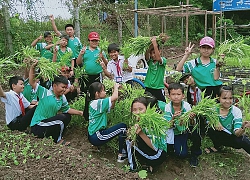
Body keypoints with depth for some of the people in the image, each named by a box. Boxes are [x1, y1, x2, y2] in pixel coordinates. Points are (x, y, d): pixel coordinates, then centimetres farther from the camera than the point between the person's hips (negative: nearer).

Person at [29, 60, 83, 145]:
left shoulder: (62, 98, 5)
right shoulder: (45, 93, -15)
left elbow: (67, 110, 16)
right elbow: (32, 83, -21)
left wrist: (80, 112, 8)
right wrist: (32, 68, -31)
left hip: (49, 124, 8)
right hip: (37, 126, -8)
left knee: (68, 116, 7)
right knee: (62, 118, -24)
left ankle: (56, 136, 4)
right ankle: (57, 140, -4)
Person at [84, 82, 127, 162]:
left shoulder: (93, 103, 10)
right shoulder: (97, 103, -19)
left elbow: (111, 106, 16)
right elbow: (115, 97, -25)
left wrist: (115, 91, 5)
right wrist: (116, 87, -5)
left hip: (93, 135, 10)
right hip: (97, 137, -10)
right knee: (123, 127, -7)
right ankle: (122, 155, -3)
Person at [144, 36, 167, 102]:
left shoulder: (163, 60, -3)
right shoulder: (150, 61, 8)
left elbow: (158, 58, -23)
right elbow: (146, 55, -11)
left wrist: (154, 43, -24)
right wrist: (150, 45, -23)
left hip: (158, 89, -4)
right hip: (148, 89, 4)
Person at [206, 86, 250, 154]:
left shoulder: (236, 111, -19)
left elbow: (237, 133, -25)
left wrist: (243, 127, -46)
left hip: (233, 138, -2)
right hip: (220, 137, 2)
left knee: (242, 140, -34)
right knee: (210, 128, -25)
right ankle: (217, 147, 1)